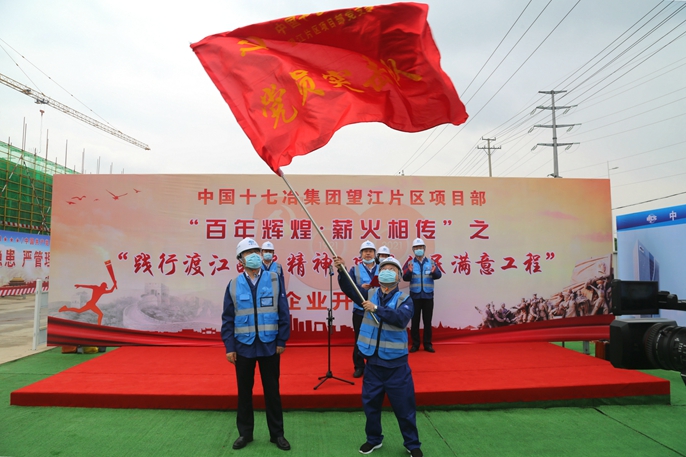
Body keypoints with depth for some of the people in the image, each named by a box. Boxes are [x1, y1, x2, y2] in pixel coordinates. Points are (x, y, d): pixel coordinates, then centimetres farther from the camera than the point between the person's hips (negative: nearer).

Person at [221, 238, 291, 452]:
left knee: (272, 390, 11)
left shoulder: (274, 280, -4)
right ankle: (245, 433, 30)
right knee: (244, 391, 13)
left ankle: (277, 434, 25)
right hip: (243, 346, 1)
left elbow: (284, 313, -2)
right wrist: (229, 346, -4)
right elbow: (228, 319, 1)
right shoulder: (233, 285, -1)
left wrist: (282, 341, -4)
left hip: (269, 346, -1)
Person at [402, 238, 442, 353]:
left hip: (428, 296, 1)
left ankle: (428, 344, 16)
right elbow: (405, 278, -9)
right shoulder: (409, 263, 3)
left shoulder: (431, 262, 7)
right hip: (415, 296, -1)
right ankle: (415, 344, 14)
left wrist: (434, 272, -29)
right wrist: (409, 271, -30)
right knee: (415, 321, 5)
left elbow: (438, 275, -6)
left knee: (427, 321, 7)